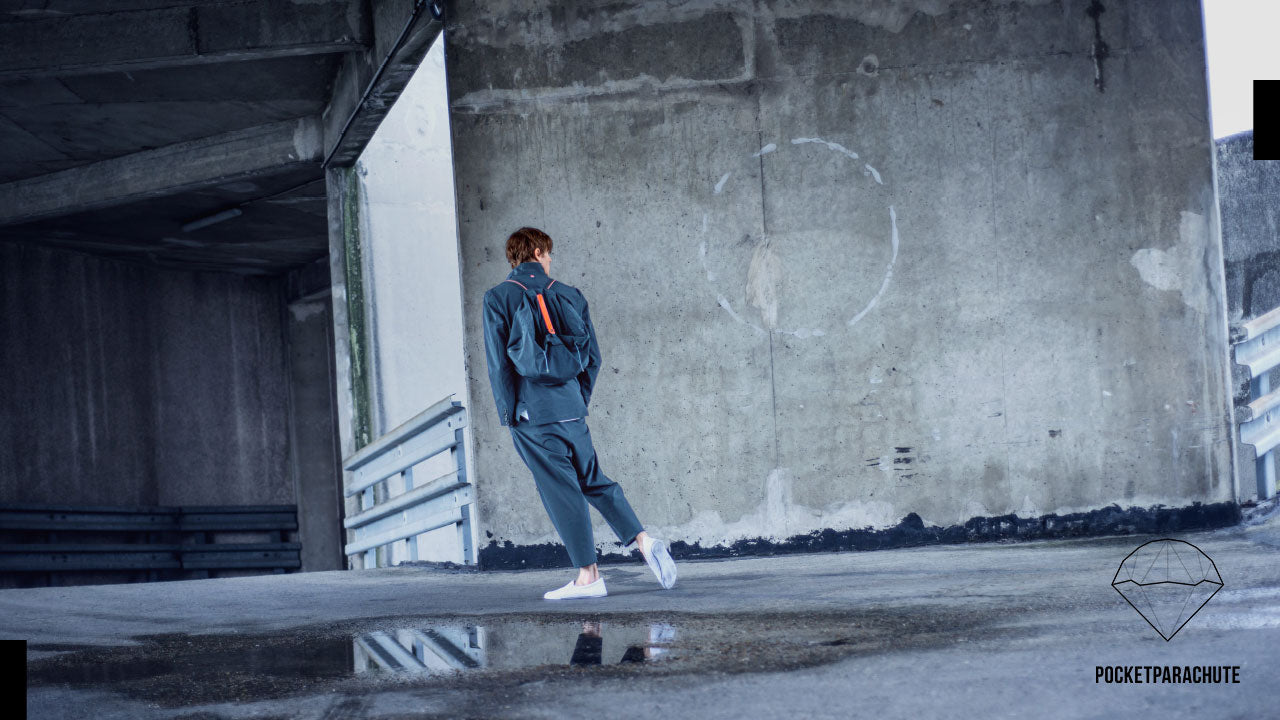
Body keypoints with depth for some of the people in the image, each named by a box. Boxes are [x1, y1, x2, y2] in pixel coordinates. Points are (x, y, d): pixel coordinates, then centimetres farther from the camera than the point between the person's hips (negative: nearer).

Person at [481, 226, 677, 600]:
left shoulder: (498, 298, -4)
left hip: (530, 414, -4)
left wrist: (509, 412, -2)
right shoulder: (570, 295, 7)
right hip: (570, 410, 4)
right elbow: (592, 356, 8)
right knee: (593, 479, 16)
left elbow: (498, 361, -9)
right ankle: (643, 540, 2)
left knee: (560, 491, -2)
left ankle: (588, 577, -1)